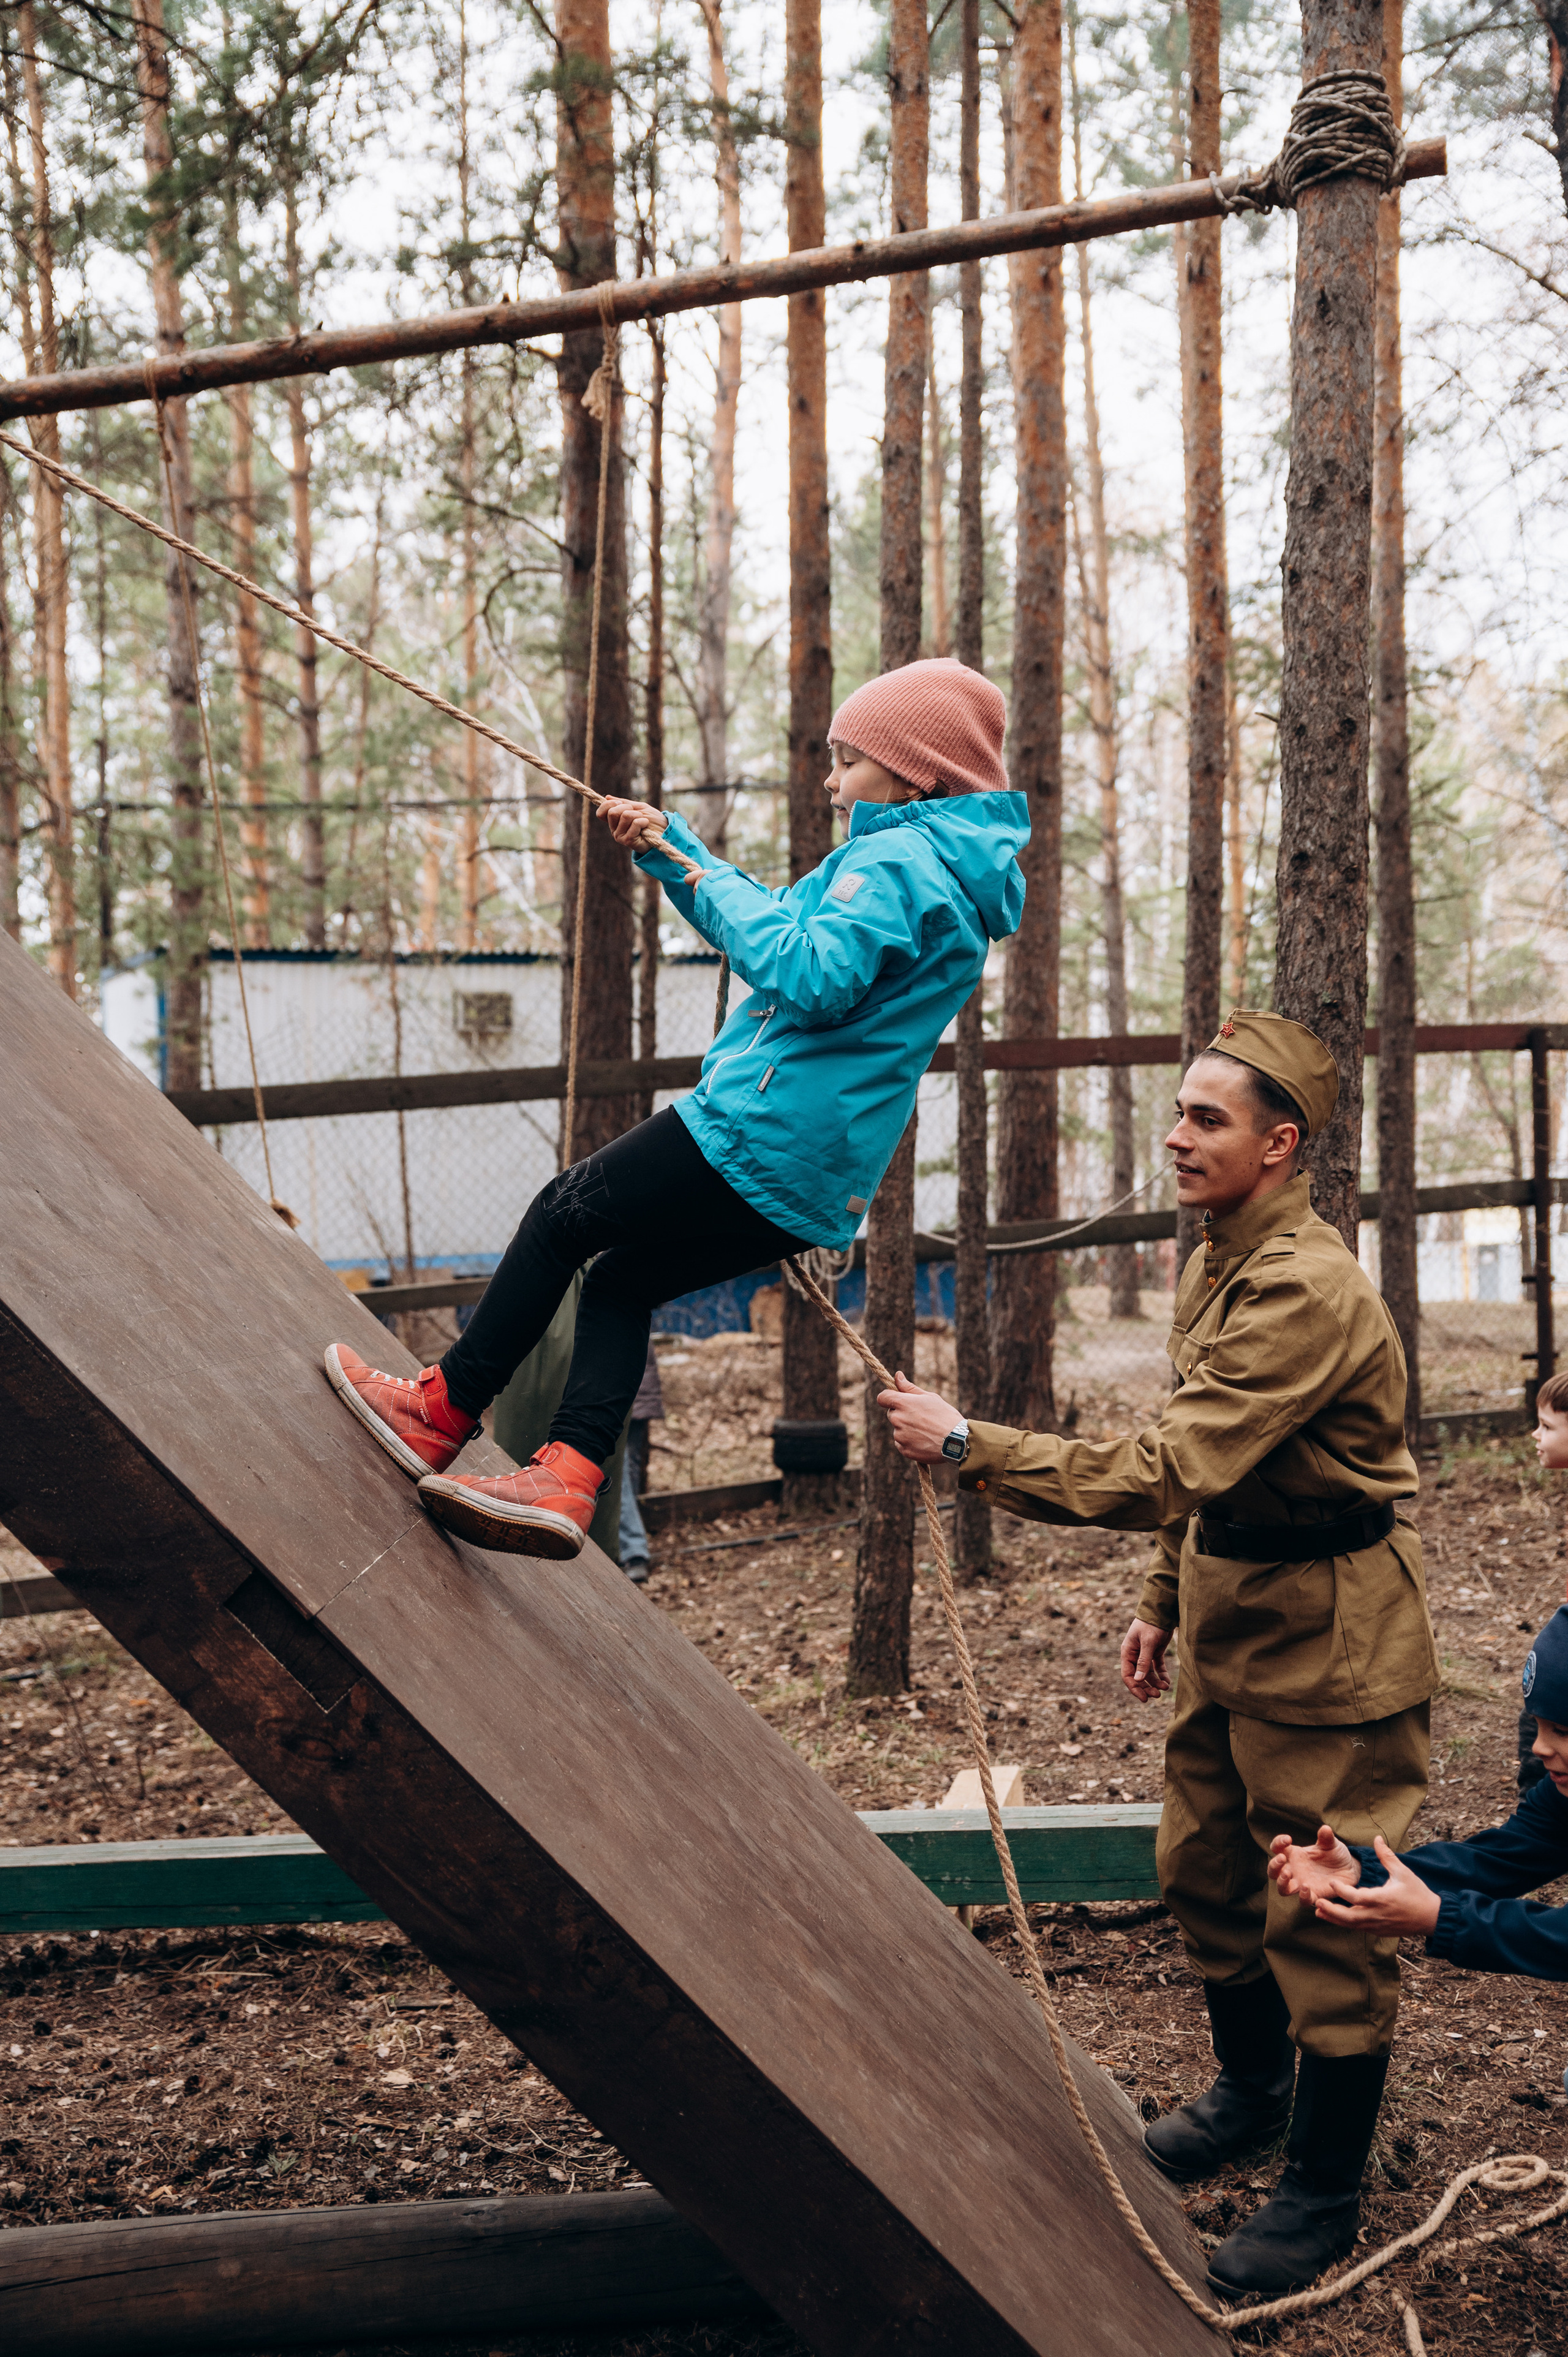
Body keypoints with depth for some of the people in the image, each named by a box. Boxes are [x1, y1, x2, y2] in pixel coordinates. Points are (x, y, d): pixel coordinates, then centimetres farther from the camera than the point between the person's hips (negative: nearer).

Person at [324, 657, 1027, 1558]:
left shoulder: (898, 860, -11)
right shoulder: (940, 867, 22)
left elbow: (811, 976, -27)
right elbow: (780, 919, 31)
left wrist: (719, 889, -11)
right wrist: (671, 847, 23)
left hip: (766, 1135, -10)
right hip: (821, 1187, 10)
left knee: (565, 1215, 4)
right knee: (623, 1279, 15)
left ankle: (441, 1414, 12)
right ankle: (568, 1477, -1)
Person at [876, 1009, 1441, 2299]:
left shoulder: (1308, 1291, -27)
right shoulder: (1218, 1263, 6)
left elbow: (1172, 1468, -33)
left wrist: (972, 1445, -31)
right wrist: (1163, 1603, 17)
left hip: (1329, 1637, -10)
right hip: (1234, 1618, 10)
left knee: (1325, 1909, 1)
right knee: (1203, 1864, 19)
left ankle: (1326, 2190, 18)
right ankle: (1251, 2092, 42)